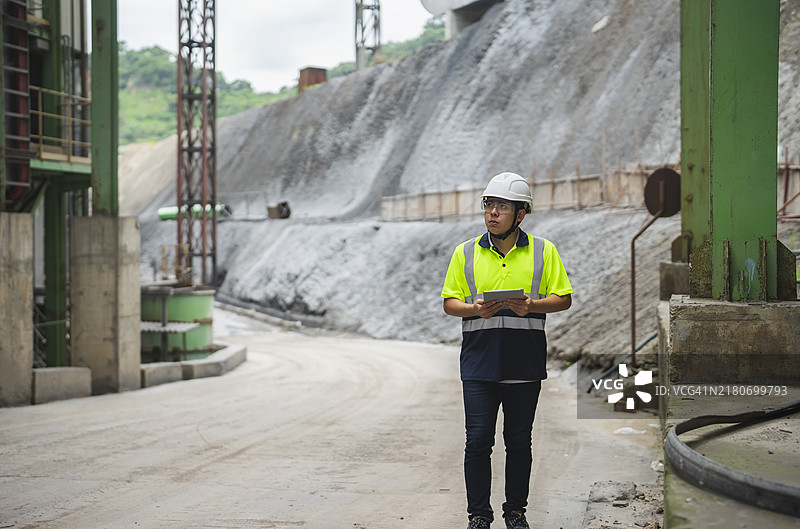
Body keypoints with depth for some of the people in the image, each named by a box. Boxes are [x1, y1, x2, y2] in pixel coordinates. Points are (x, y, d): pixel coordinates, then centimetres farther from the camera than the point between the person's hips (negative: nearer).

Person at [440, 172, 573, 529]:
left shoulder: (544, 252, 5)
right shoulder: (466, 253, 7)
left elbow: (563, 298, 4)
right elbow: (449, 302, 8)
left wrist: (532, 305, -15)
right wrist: (474, 309, -13)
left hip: (525, 365, 0)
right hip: (479, 363, 0)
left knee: (519, 442, 8)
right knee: (478, 440, -3)